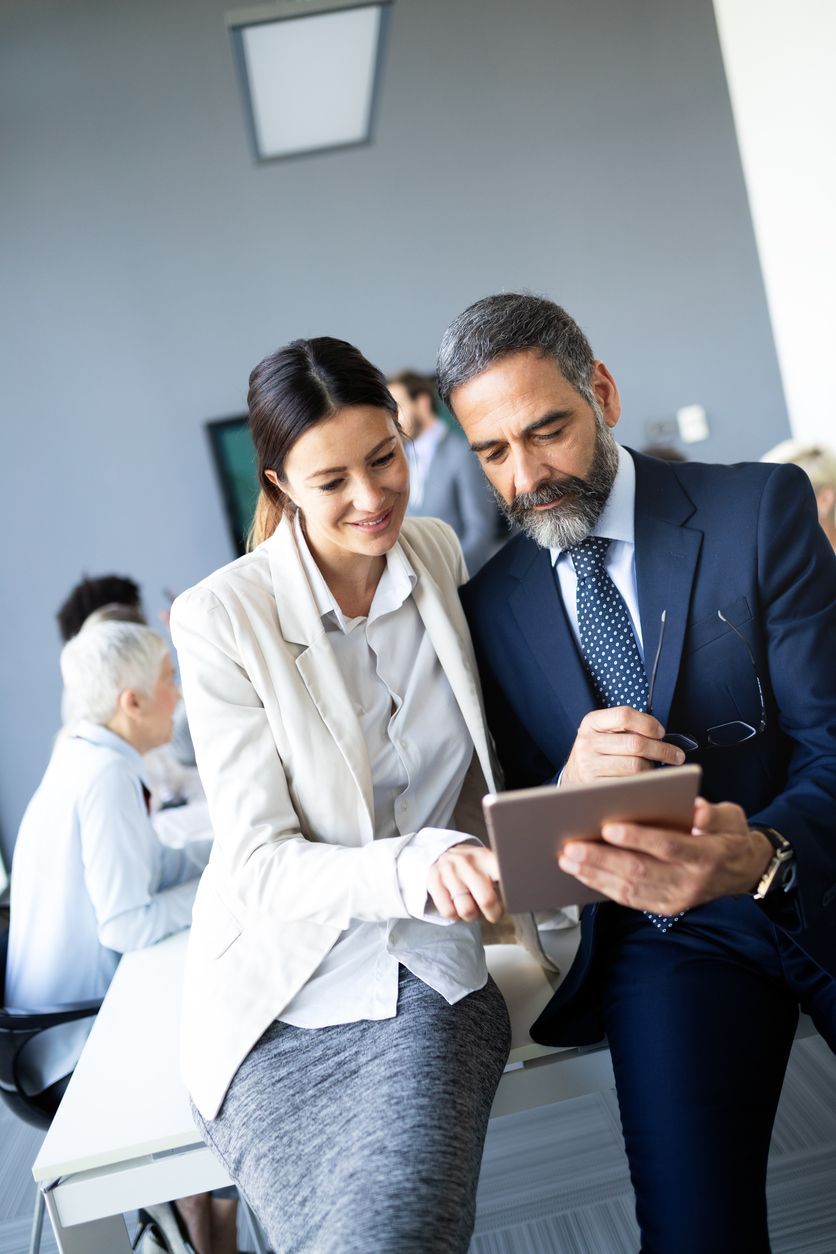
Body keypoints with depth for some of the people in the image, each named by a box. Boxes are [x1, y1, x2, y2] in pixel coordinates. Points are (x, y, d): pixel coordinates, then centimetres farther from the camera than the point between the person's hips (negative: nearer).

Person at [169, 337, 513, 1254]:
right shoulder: (219, 618, -12)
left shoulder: (447, 560, 1)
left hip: (426, 975, 2)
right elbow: (261, 864, -13)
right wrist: (413, 865, -31)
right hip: (281, 990, -1)